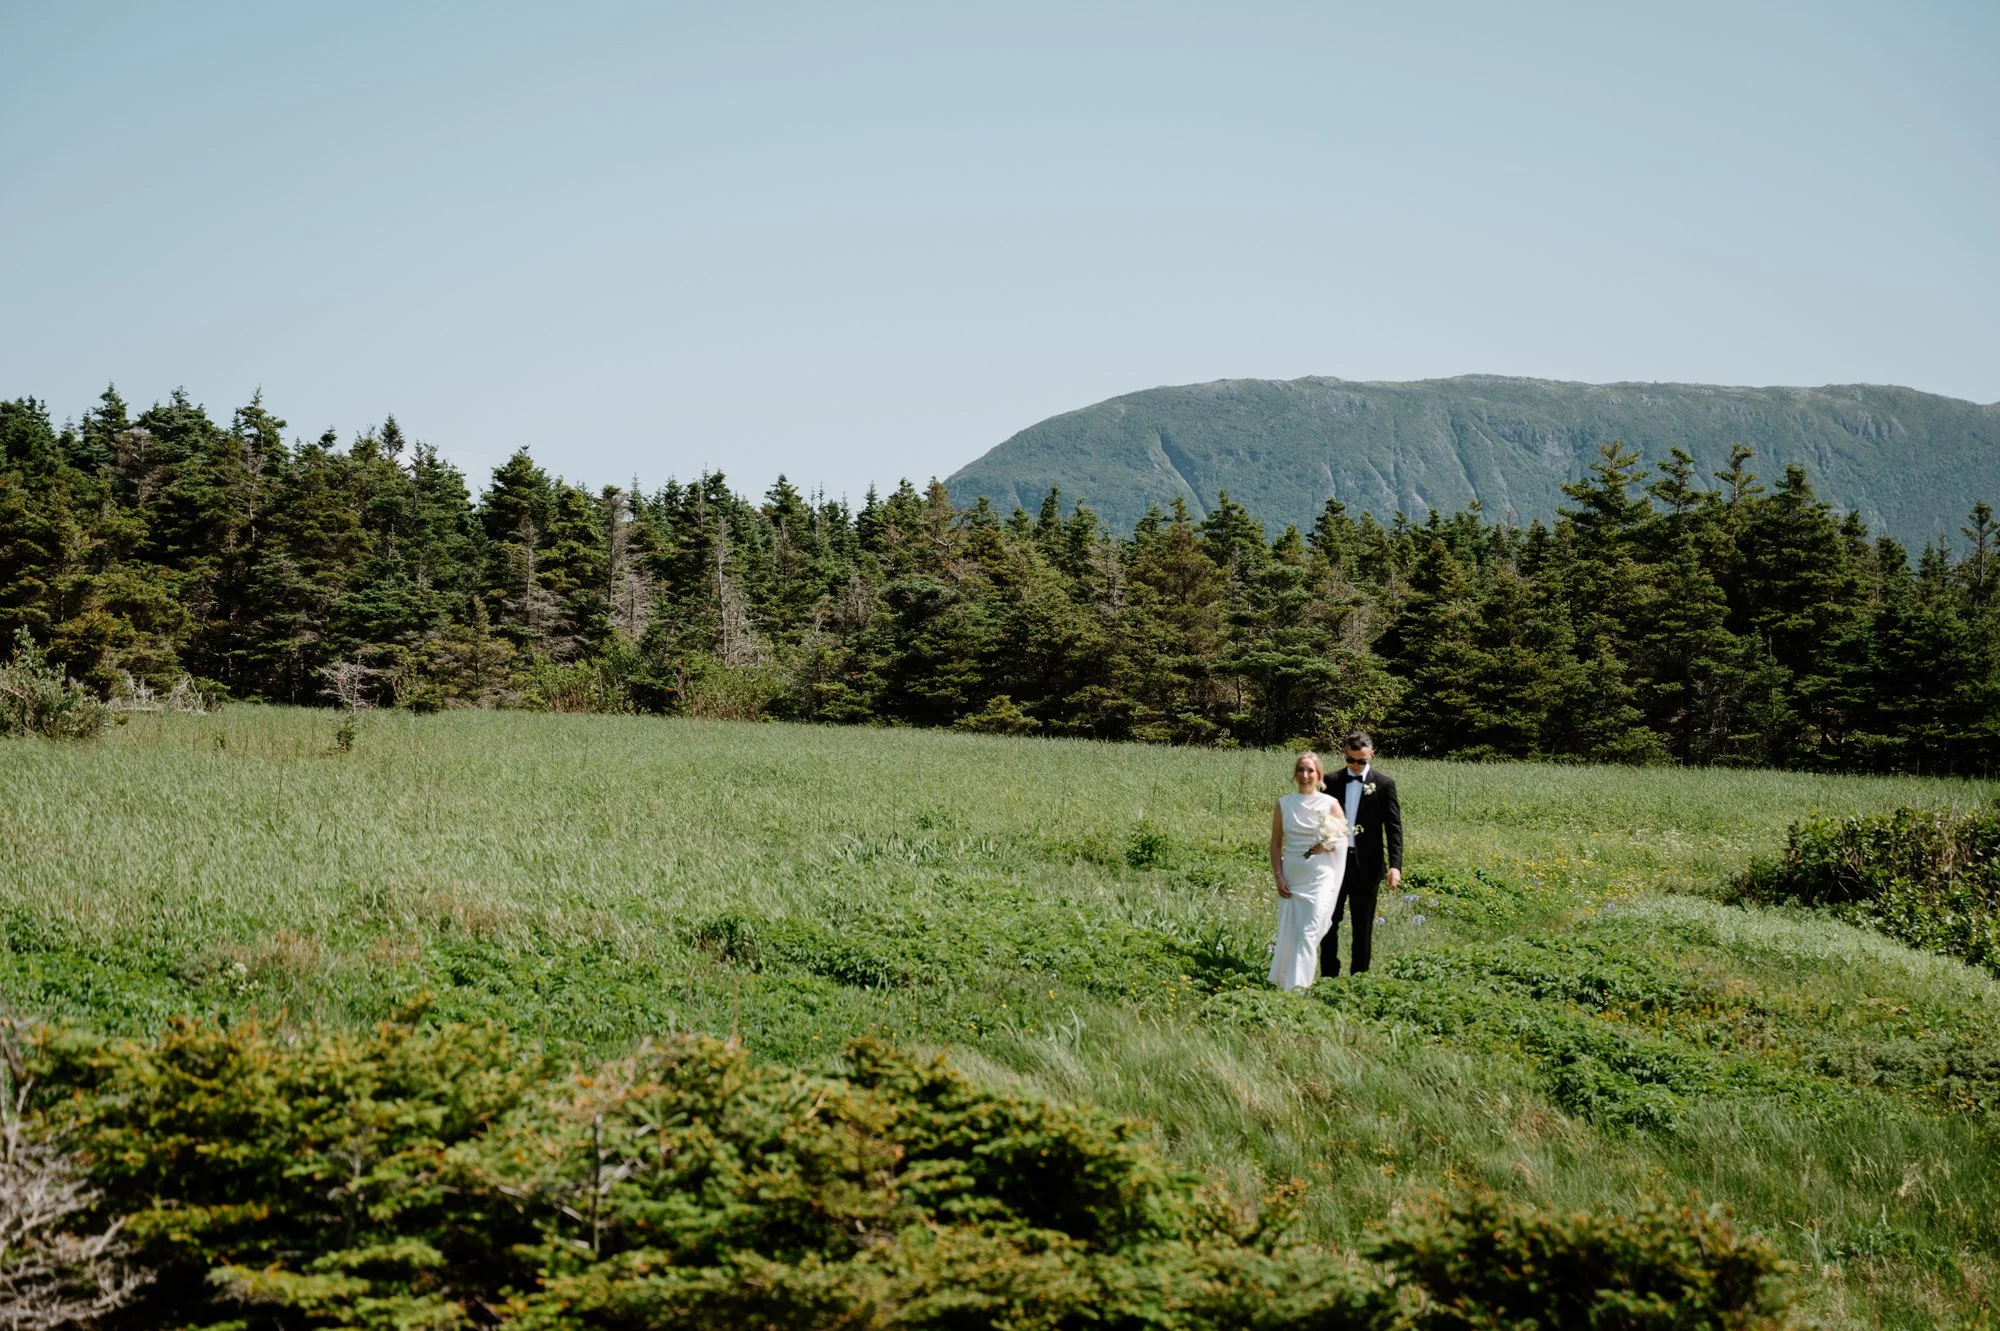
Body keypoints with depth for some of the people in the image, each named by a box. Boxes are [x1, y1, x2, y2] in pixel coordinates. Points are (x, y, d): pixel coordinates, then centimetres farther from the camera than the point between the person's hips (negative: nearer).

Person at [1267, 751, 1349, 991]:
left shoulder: (1330, 804, -1)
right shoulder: (1284, 804, 5)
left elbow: (1343, 839, 6)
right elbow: (1276, 843, 7)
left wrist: (1328, 845, -13)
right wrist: (1278, 876, -1)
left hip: (1320, 878, -3)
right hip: (1291, 878, 3)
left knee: (1309, 933, -11)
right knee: (1288, 933, 7)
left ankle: (1297, 987, -12)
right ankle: (1281, 983, 23)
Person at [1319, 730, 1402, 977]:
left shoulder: (1384, 784, -2)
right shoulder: (1332, 781, 5)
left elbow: (1394, 827, -4)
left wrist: (1395, 865, -15)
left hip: (1367, 864, -2)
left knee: (1363, 926, 6)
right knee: (1328, 922, 3)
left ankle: (1358, 977, 14)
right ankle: (1328, 977, 10)